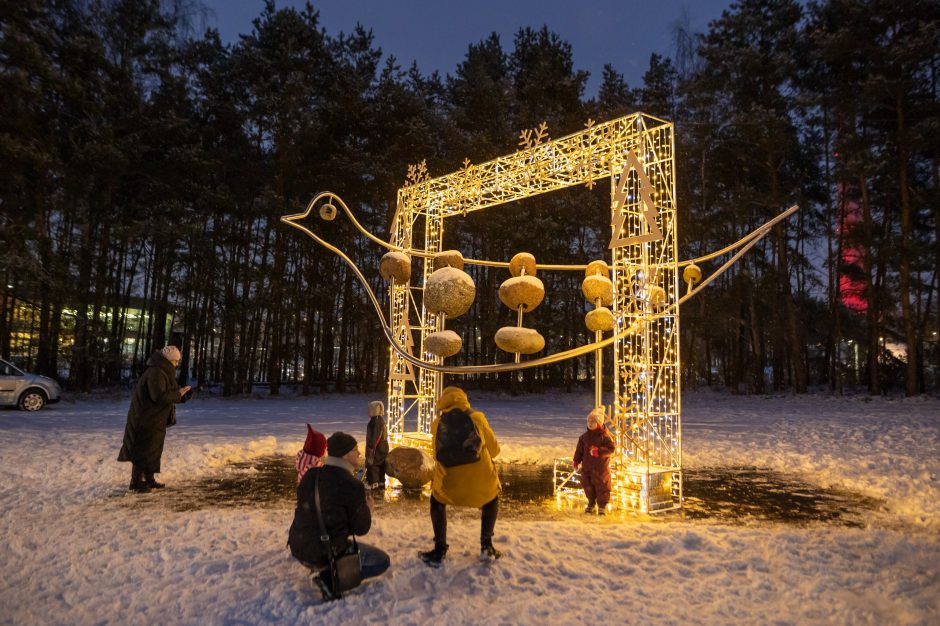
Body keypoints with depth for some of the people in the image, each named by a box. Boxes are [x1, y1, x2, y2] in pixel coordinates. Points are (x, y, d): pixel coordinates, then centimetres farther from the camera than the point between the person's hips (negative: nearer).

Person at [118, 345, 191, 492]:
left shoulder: (162, 372, 11)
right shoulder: (155, 373, -22)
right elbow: (159, 396, -30)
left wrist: (178, 394, 3)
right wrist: (178, 395, -21)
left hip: (152, 419, 10)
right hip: (145, 419, -10)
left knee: (153, 448, 15)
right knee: (144, 449, -3)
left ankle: (149, 479, 24)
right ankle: (136, 482, 5)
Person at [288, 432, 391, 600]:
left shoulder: (311, 475, 0)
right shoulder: (352, 485, -19)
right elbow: (361, 528, -11)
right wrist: (368, 508, 10)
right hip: (326, 553, -8)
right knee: (382, 561, 4)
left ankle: (322, 567, 16)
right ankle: (330, 578, -9)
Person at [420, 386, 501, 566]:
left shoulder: (437, 423, 6)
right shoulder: (477, 417, 2)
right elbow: (494, 449, 10)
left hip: (449, 485, 0)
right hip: (481, 483, 0)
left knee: (437, 501, 31)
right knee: (492, 499, 32)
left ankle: (439, 550, 22)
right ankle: (486, 546, 23)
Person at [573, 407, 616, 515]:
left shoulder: (605, 436, -11)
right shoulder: (584, 437, 6)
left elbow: (610, 449, -18)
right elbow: (580, 449, 13)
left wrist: (599, 451, -29)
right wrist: (577, 460, 9)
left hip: (601, 467, -5)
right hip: (587, 466, 5)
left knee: (601, 486, 2)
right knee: (588, 486, 13)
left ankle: (602, 506, 16)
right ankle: (591, 504, 31)